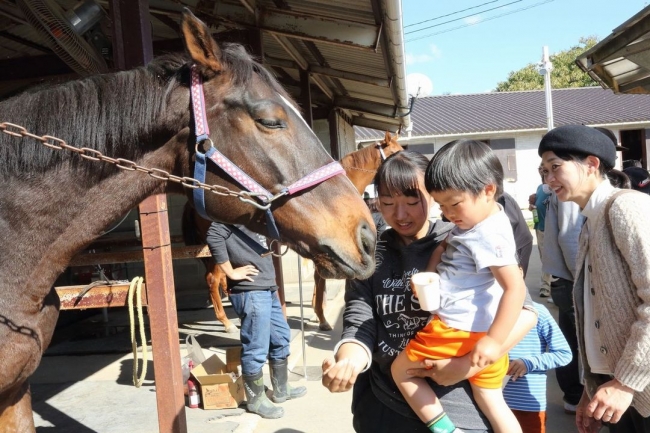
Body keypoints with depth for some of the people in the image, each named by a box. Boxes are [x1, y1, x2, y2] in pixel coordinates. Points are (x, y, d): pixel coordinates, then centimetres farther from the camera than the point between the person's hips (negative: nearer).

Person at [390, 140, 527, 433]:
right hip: (470, 329, 9)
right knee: (491, 402, 15)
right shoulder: (472, 221, 7)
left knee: (401, 370, 8)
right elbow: (443, 249, 19)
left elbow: (515, 288, -26)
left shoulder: (490, 235, -22)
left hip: (459, 330, -9)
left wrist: (494, 340, -25)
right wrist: (429, 275, 1)